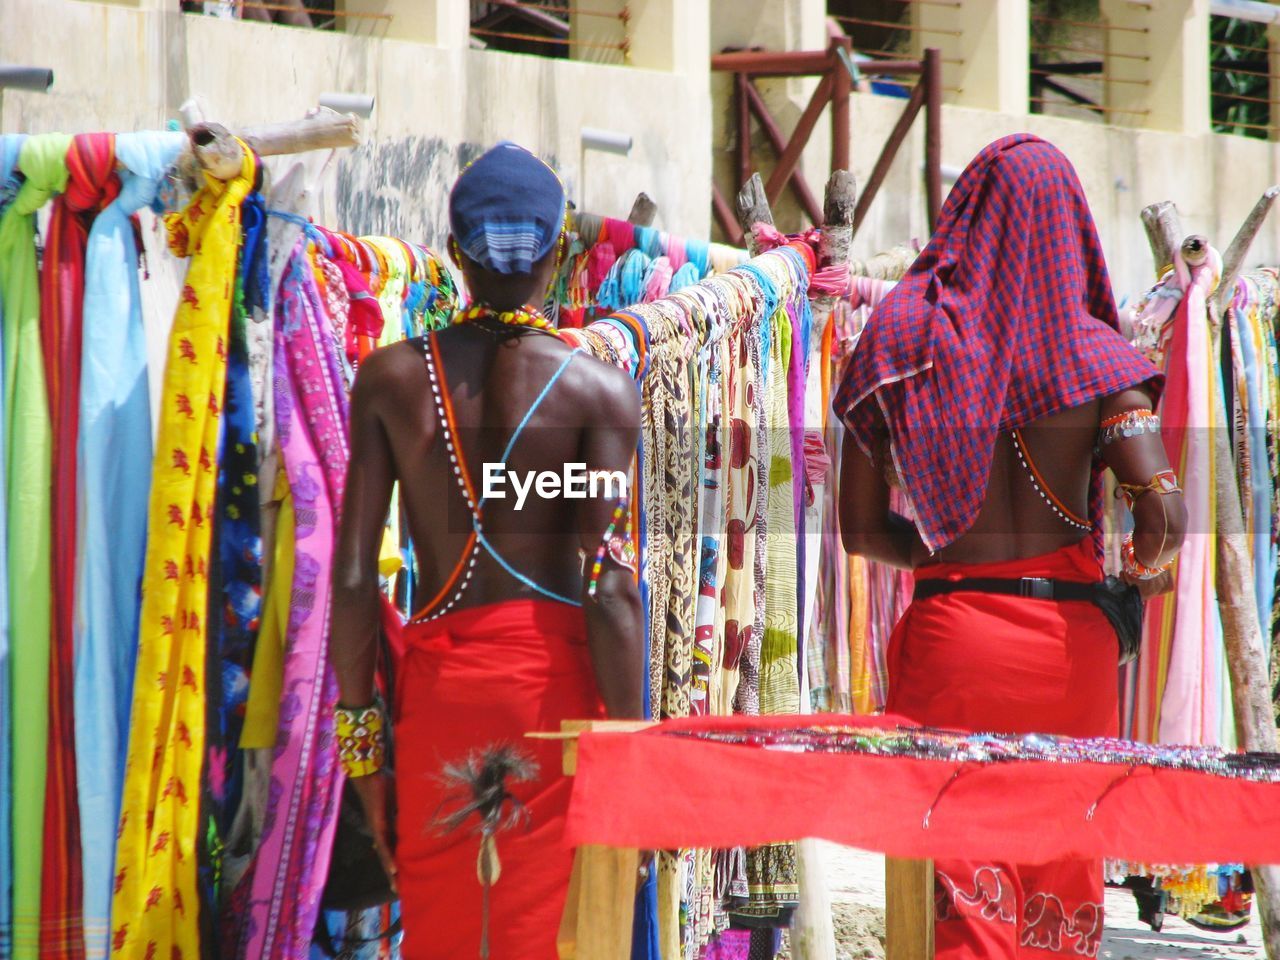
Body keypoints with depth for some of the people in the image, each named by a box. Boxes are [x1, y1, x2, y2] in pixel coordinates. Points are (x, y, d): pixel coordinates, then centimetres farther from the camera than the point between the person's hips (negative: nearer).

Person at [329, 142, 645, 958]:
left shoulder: (392, 378, 4)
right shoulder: (598, 391, -3)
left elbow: (354, 576, 2)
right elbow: (609, 588, -10)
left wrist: (361, 735, 8)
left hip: (436, 670, 2)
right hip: (552, 671, -2)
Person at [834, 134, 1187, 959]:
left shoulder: (905, 339, 0)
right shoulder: (1093, 355, -4)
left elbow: (861, 528, 1)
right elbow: (1164, 511, -15)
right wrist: (1139, 570, 6)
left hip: (952, 629, 0)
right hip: (1069, 637, 0)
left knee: (961, 893, 2)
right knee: (1062, 886, 11)